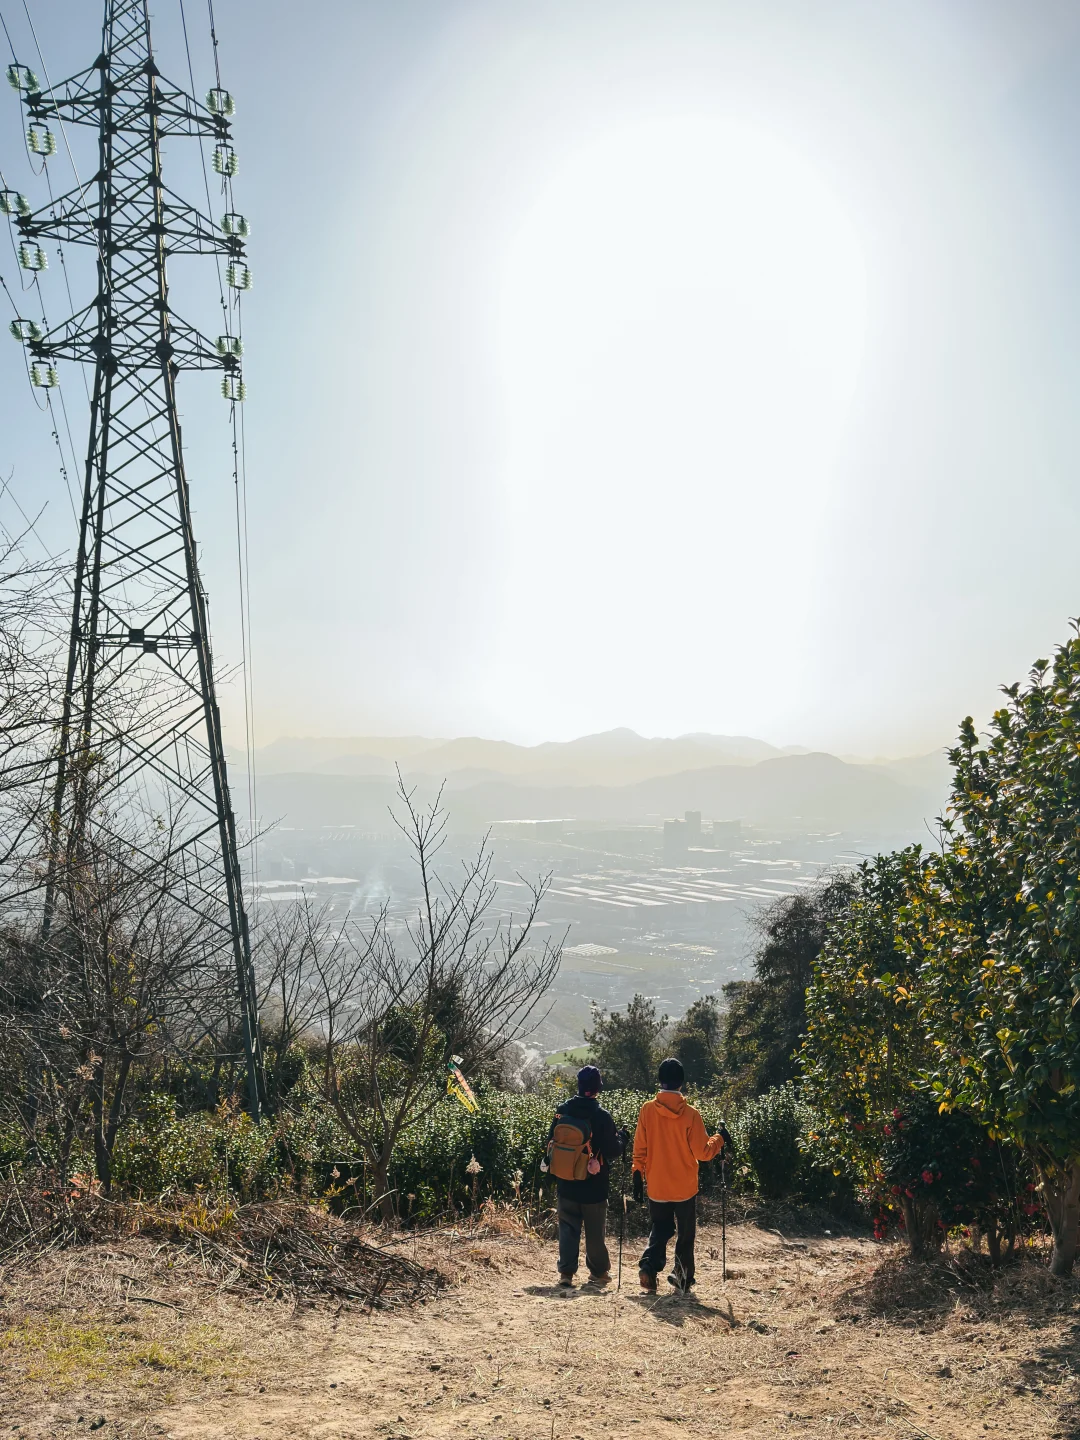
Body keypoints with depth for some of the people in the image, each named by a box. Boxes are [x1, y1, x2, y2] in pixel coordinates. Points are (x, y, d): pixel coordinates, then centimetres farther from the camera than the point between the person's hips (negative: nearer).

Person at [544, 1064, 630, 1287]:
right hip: (594, 1187, -3)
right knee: (595, 1231, 11)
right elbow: (612, 1151, -13)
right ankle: (598, 1272, 22)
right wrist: (623, 1138, 5)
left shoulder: (563, 1110, -5)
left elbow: (551, 1142, 4)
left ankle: (566, 1272, 5)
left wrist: (553, 1168, 20)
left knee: (568, 1228, 11)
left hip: (566, 1185, 3)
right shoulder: (601, 1116, -17)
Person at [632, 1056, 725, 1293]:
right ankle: (683, 1278, 24)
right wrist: (718, 1140, 6)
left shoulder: (647, 1109, -10)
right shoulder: (690, 1114, -15)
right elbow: (702, 1152, -12)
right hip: (685, 1187, -1)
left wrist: (638, 1175, 7)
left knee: (659, 1229, 17)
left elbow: (639, 1148, -4)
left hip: (657, 1186, 2)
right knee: (685, 1234, 18)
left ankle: (649, 1265, -7)